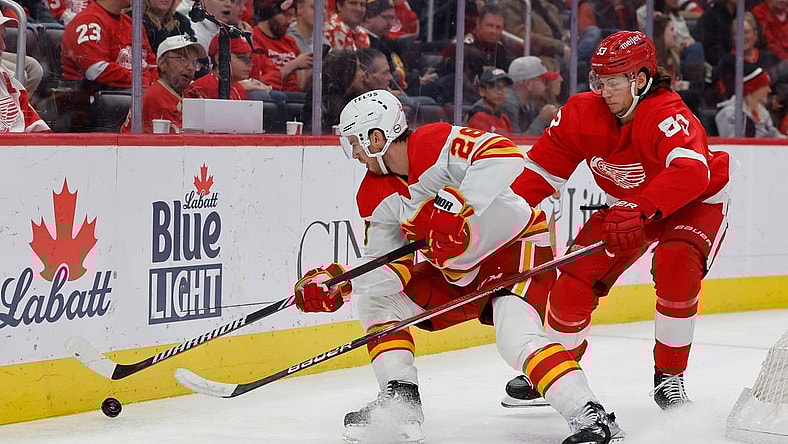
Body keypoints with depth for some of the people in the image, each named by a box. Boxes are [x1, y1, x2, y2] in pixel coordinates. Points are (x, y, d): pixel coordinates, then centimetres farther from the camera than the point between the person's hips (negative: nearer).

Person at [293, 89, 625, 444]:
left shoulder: (437, 142, -23)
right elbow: (380, 261, 4)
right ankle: (400, 401, 8)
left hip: (517, 244, -9)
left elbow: (505, 155, -38)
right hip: (458, 271, 9)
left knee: (516, 337, -31)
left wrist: (456, 204, -45)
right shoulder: (375, 197, 1)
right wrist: (338, 282, -13)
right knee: (372, 298, 7)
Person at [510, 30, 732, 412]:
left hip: (696, 202, -5)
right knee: (574, 281, -8)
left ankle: (669, 376, -12)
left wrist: (638, 209, -62)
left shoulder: (668, 115, -35)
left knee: (676, 266, -32)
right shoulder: (582, 112, -18)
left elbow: (690, 173, -52)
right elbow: (540, 170, -11)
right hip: (625, 207, 5)